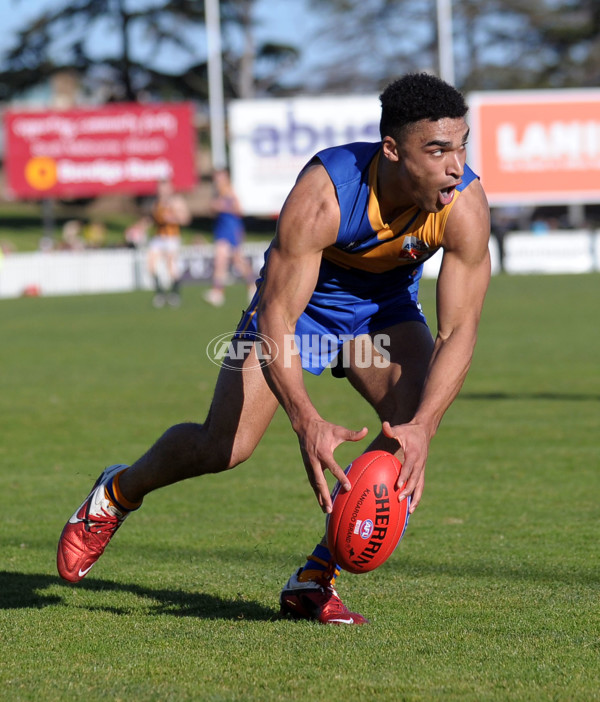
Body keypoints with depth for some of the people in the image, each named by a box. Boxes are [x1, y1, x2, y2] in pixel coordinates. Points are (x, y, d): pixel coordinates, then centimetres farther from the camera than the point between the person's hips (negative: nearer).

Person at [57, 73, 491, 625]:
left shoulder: (466, 204, -31)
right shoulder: (320, 196, -39)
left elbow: (459, 330, -30)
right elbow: (275, 318, -38)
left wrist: (421, 428, -46)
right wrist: (307, 422, -52)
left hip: (386, 305, 3)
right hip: (299, 296, -3)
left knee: (414, 419, -24)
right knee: (222, 446, -6)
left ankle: (314, 580, -11)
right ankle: (116, 494, 29)